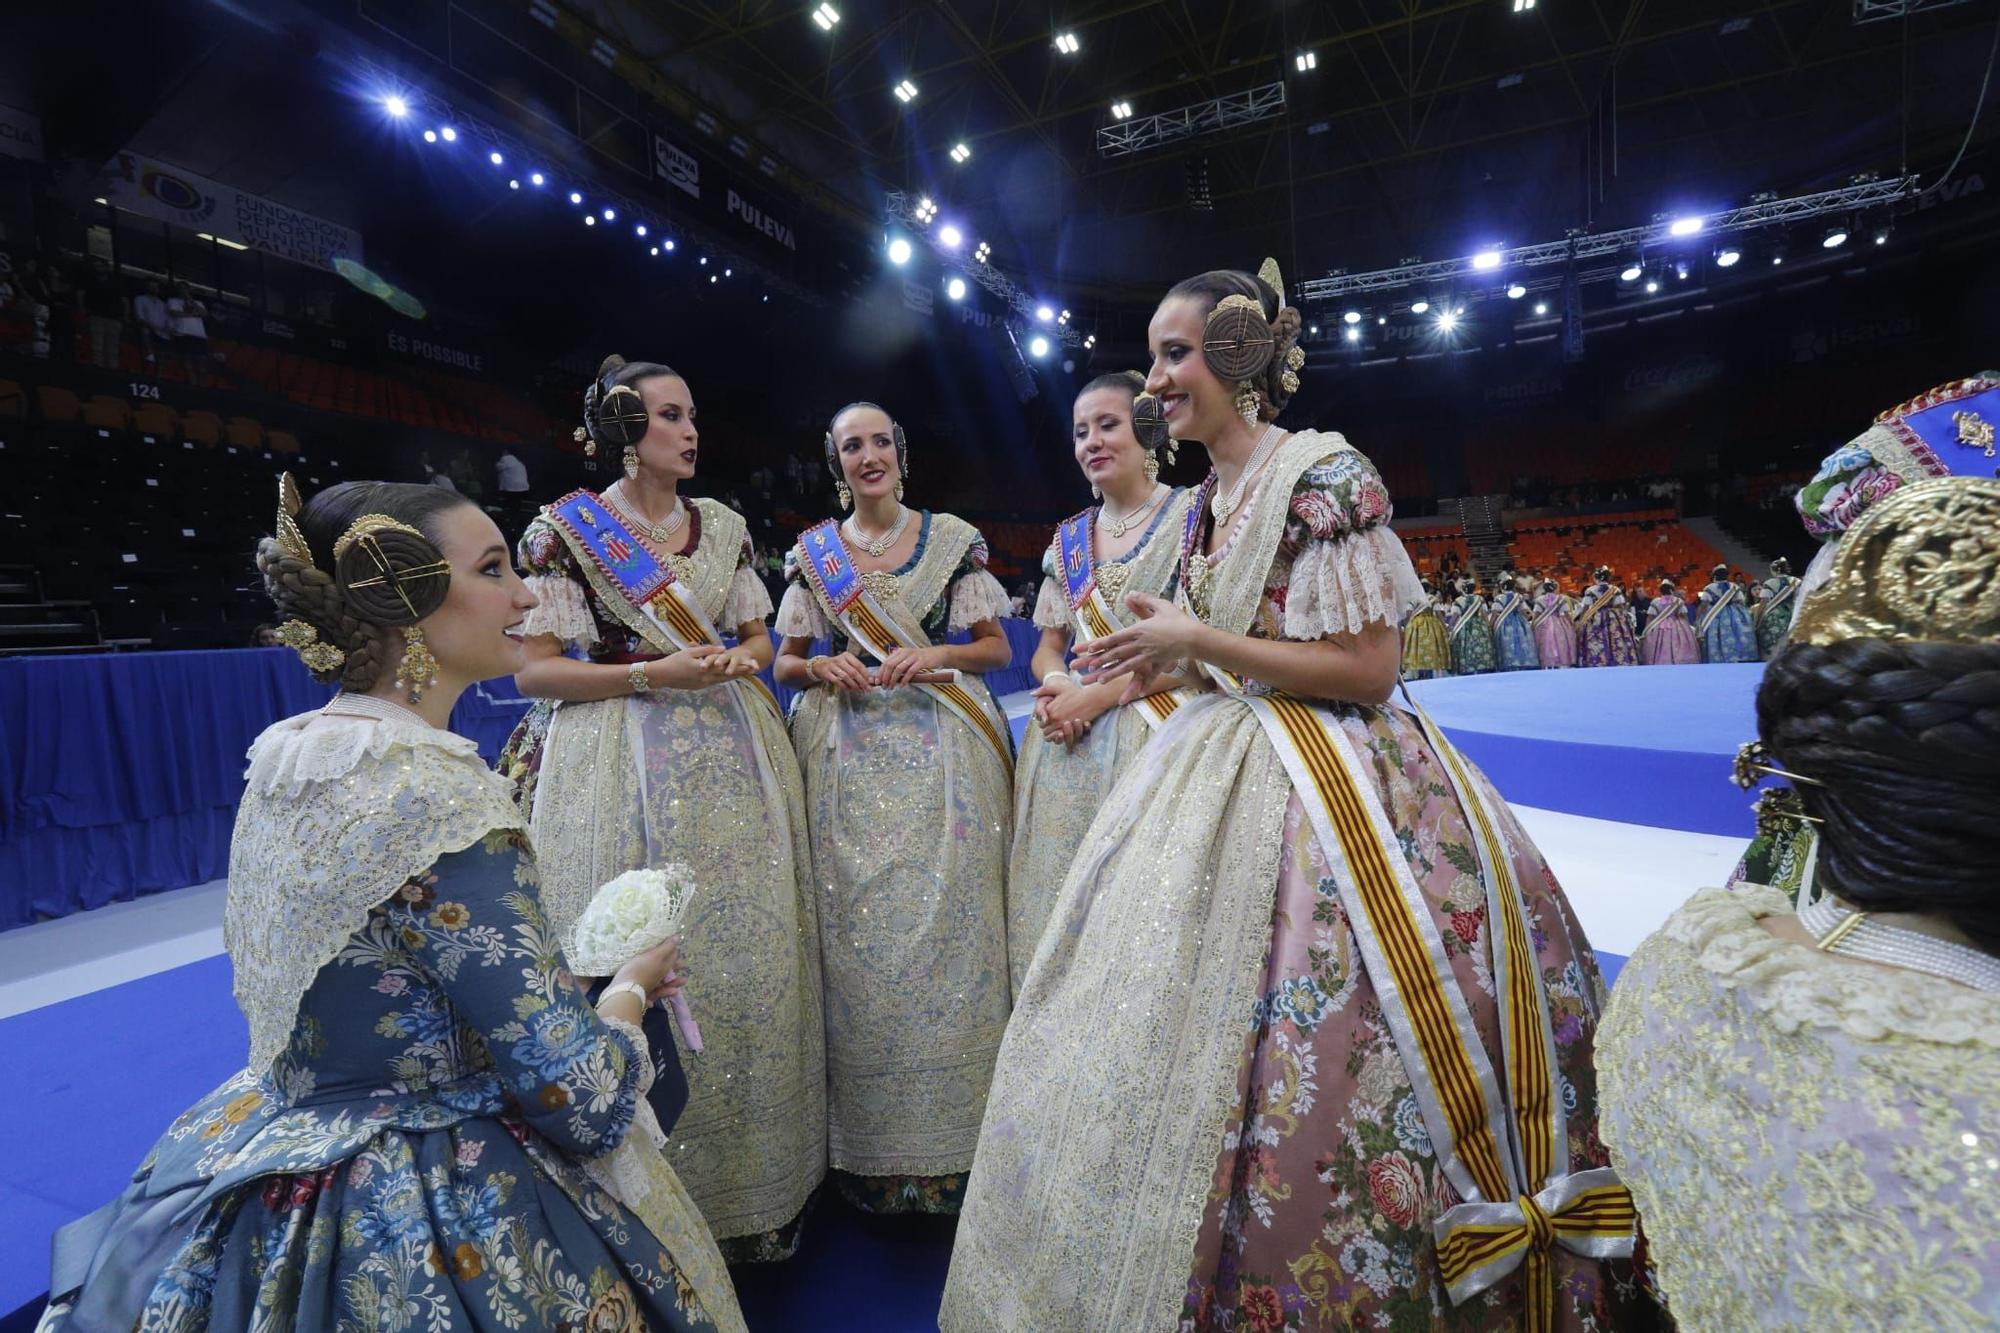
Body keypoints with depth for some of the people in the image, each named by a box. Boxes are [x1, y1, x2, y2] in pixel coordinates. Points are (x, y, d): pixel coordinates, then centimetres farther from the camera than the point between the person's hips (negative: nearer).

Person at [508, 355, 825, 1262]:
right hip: (627, 770, -4)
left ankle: (758, 1187, 24)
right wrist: (654, 674, -14)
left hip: (734, 757, 4)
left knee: (748, 957, 6)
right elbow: (535, 671, -5)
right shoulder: (566, 529, -1)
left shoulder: (722, 525, 11)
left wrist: (741, 658, -5)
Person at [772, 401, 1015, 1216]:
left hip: (944, 753, -1)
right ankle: (869, 1146, 18)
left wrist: (937, 656, -11)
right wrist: (821, 668, -8)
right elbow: (784, 663, 13)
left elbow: (996, 649, 7)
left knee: (945, 922, -2)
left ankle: (950, 1139, 16)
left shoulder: (953, 538, 7)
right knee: (856, 929, 0)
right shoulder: (811, 553, 11)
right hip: (849, 761, 1)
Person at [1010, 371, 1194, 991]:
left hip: (1152, 730, -5)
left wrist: (1098, 695, -16)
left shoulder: (1192, 515, -1)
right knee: (1061, 900, 8)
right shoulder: (1069, 537, 16)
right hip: (1069, 741, 6)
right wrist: (1055, 685, -7)